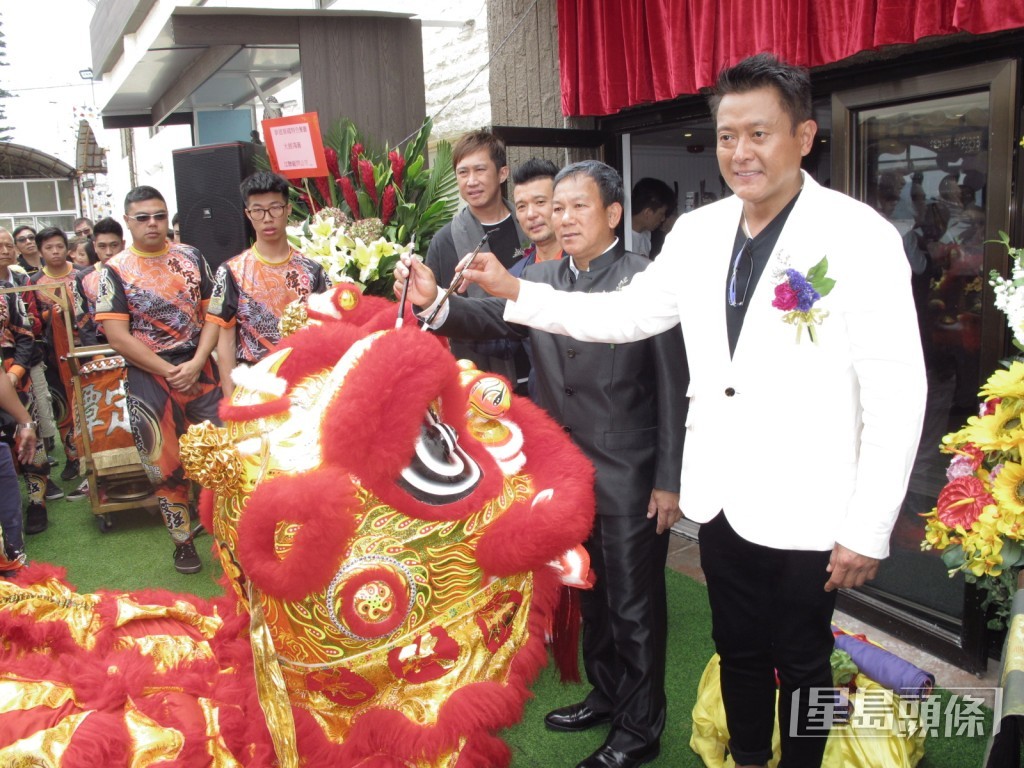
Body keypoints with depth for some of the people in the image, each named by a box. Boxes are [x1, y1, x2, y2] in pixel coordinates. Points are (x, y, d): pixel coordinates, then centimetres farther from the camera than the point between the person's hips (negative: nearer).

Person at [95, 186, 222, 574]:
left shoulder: (191, 257, 5)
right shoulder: (115, 270, -1)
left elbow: (211, 315, 2)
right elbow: (118, 337, -7)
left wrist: (196, 364, -11)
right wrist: (168, 371, -12)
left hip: (199, 369, 2)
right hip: (149, 376, -1)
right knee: (167, 466, 8)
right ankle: (182, 540, 22)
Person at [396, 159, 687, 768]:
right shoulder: (539, 279, 6)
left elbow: (674, 386, -12)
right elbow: (491, 318, -11)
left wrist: (670, 479, -13)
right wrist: (435, 304, -31)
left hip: (629, 476, -5)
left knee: (634, 603, 8)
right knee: (588, 591, 22)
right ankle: (605, 693, 43)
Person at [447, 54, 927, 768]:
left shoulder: (860, 236, -14)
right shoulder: (698, 231, 2)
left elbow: (896, 392, -14)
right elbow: (628, 312, 10)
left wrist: (868, 529, -14)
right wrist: (515, 291, 2)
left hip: (805, 512, -4)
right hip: (722, 498, 5)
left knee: (801, 662, 16)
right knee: (738, 653, 22)